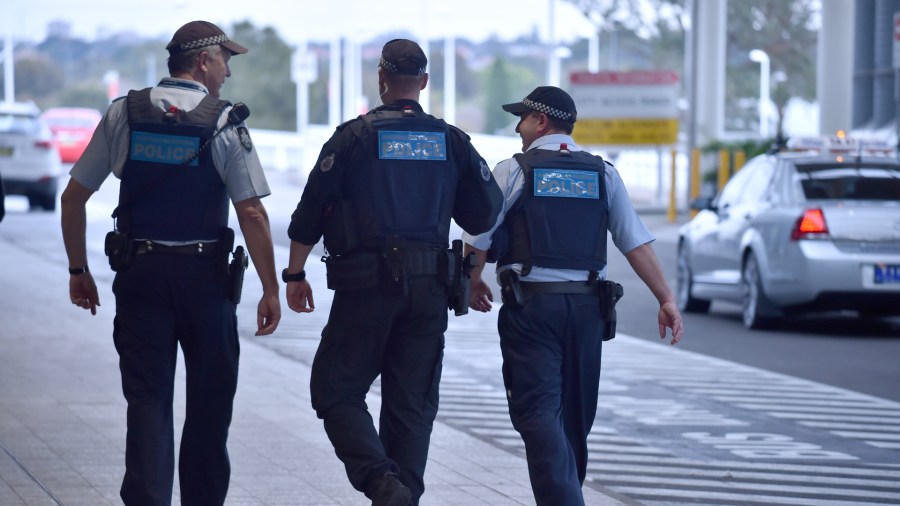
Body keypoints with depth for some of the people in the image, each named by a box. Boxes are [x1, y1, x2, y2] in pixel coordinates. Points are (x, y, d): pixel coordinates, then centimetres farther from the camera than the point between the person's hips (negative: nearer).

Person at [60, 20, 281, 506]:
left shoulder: (123, 114, 2)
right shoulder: (225, 125, -7)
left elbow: (73, 198, 3)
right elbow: (252, 214, -13)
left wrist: (78, 271, 12)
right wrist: (270, 290, -7)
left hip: (138, 272, 2)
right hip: (205, 274, -2)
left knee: (147, 397, 3)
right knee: (209, 400, 12)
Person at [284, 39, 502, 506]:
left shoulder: (355, 136, -4)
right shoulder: (450, 140, 7)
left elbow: (311, 212, -4)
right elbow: (486, 213, 9)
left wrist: (295, 275, 5)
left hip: (367, 285, -4)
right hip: (430, 290, 4)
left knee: (336, 390, 2)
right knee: (412, 403, 11)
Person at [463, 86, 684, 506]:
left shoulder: (513, 171, -2)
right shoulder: (603, 174, 9)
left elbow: (478, 238, -1)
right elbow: (637, 243, 2)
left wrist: (474, 284, 16)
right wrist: (666, 299, 3)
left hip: (530, 303, -4)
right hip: (587, 304, 4)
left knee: (537, 411, -8)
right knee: (575, 414, 14)